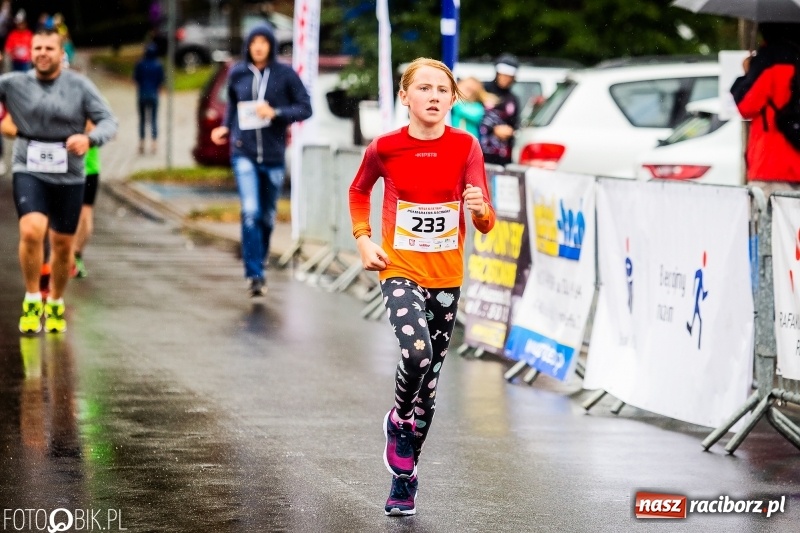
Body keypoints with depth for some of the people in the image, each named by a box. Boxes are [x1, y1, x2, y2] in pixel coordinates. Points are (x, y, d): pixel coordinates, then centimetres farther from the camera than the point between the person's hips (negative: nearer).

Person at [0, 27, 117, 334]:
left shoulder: (80, 86, -3)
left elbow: (109, 121, -6)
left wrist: (89, 139, -26)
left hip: (68, 175, 1)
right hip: (29, 172, -1)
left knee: (63, 245, 10)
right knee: (31, 231, -23)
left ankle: (55, 305, 33)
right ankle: (32, 300, -5)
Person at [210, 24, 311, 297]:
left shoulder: (285, 74, -3)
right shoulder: (237, 73, 3)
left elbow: (305, 108, -3)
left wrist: (275, 113, -16)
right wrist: (225, 127, 5)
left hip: (273, 156, 0)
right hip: (244, 153, 0)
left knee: (267, 216, 11)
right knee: (250, 212, -16)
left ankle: (258, 263, 33)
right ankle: (255, 275, -15)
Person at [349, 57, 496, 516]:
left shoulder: (465, 147, -7)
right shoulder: (385, 147, -8)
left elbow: (486, 224, -8)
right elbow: (359, 191, 14)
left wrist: (480, 209, -31)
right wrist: (363, 239, 1)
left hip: (446, 277, 2)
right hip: (400, 270, -2)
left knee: (430, 378, 10)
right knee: (417, 353, -27)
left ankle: (404, 476, 25)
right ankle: (398, 421, 4)